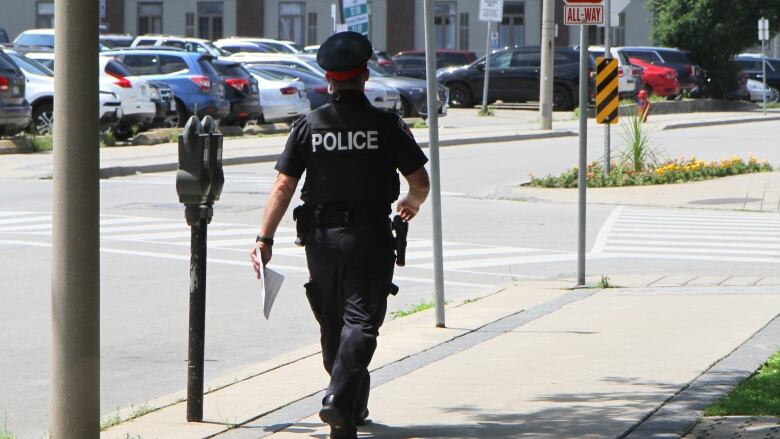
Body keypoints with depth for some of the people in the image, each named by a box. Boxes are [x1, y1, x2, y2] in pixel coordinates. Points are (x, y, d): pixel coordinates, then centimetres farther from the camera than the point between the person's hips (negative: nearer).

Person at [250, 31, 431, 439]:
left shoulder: (308, 126, 0)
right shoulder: (387, 125, -4)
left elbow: (283, 186, -4)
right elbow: (420, 182, -1)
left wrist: (264, 239, -2)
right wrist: (412, 204, 22)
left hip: (321, 236, 3)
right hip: (370, 236, -3)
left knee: (332, 324, 16)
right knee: (361, 321, -4)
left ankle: (355, 405, 28)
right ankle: (340, 399, -24)